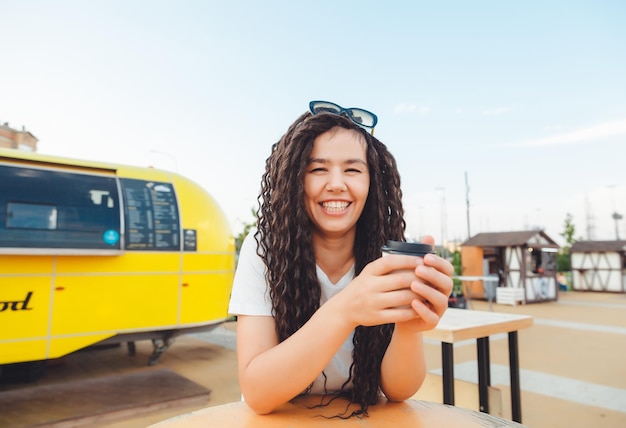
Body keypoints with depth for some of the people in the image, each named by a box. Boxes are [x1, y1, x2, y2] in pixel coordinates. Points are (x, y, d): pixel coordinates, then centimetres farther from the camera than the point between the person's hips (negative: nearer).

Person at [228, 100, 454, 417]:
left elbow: (397, 391, -12)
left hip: (362, 417, 1)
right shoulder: (263, 248, -16)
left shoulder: (386, 256, -12)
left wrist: (409, 325, -32)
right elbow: (257, 394, -22)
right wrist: (344, 311, -35)